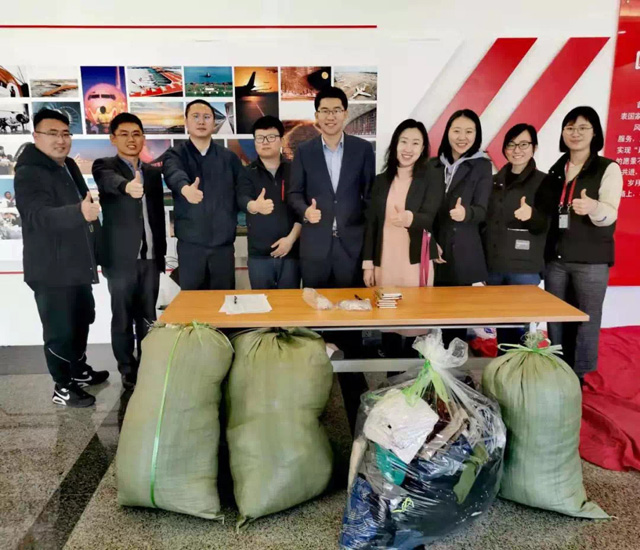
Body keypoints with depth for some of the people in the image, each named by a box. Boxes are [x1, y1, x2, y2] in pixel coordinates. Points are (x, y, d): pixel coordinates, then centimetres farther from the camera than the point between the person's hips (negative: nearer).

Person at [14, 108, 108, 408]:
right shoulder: (28, 173, -16)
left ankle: (80, 370, 38)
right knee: (59, 330, 1)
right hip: (51, 269, -9)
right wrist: (80, 212, -48)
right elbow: (39, 215, -32)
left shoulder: (69, 166, 11)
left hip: (77, 264, 9)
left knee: (82, 320, 20)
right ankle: (62, 388, 16)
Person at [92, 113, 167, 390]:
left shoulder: (153, 172, 13)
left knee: (148, 316, 11)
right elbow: (110, 181, -28)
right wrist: (127, 186, -50)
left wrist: (162, 251, 12)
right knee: (123, 318, 4)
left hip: (150, 257, 4)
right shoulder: (104, 166, -2)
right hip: (121, 258, -4)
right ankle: (128, 370, 17)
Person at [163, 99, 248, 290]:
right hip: (190, 242, -1)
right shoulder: (175, 154, 0)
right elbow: (173, 173, -23)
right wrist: (185, 188, -44)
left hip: (223, 242, 2)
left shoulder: (229, 157, 8)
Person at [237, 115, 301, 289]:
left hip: (291, 252, 0)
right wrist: (255, 206, -37)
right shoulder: (247, 173, 3)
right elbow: (243, 199, -15)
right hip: (259, 254, 0)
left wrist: (291, 238, -12)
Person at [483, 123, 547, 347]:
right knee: (500, 325, 9)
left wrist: (533, 216, -27)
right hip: (493, 265, 4)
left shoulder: (544, 182, 0)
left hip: (524, 269, -4)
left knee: (519, 326, -2)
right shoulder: (494, 181, 12)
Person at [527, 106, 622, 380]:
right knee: (555, 319, 9)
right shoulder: (556, 170, 12)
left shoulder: (608, 168, -3)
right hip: (556, 257, 5)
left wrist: (594, 208, -36)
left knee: (586, 319, 1)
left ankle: (579, 377, 13)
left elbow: (610, 215, -15)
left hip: (591, 260, -5)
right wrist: (532, 214, -1)